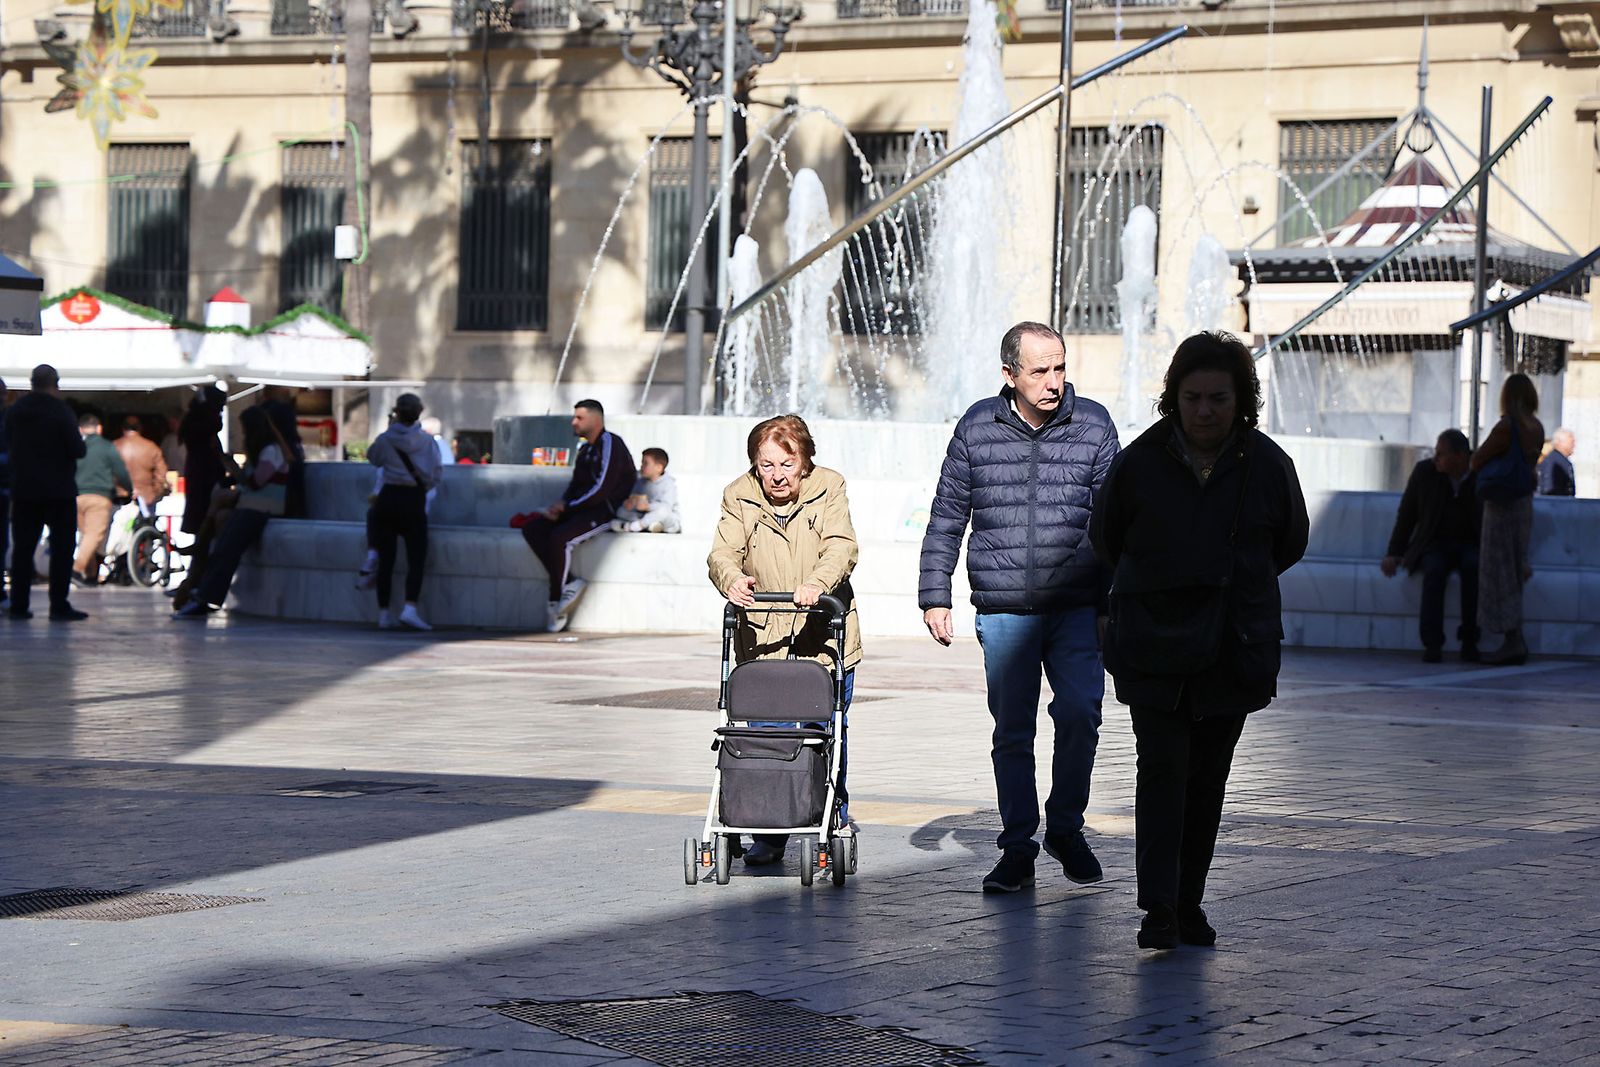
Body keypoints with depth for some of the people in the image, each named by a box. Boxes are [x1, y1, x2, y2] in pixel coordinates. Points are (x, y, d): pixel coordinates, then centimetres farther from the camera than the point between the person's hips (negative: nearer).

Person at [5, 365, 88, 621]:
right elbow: (77, 449, -15)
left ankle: (18, 604, 7)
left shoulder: (14, 412, 5)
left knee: (22, 547, 9)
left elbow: (9, 445, 15)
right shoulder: (60, 411, -13)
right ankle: (59, 606, -5)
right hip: (59, 490, -5)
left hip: (23, 490, 5)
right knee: (61, 547, -1)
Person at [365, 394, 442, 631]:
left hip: (388, 497, 2)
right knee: (416, 558, 0)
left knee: (386, 558, 6)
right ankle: (410, 609, -17)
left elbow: (373, 458, 17)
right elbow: (435, 476, -2)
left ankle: (384, 613, 7)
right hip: (414, 502, -2)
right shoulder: (428, 440, -4)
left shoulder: (385, 439, -4)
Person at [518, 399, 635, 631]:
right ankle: (568, 584, -15)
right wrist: (561, 504, 0)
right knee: (532, 529, -8)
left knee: (559, 538, -31)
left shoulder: (609, 444, -9)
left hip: (606, 511, -9)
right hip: (582, 509, 9)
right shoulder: (585, 449, 20)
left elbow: (602, 489, -18)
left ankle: (556, 601, -17)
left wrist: (566, 507, -13)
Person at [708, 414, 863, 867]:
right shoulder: (739, 497, -1)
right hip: (763, 639, 1)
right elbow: (723, 551, -10)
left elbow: (842, 546, -15)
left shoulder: (829, 488, -4)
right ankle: (768, 835, 7)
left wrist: (818, 582, -35)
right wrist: (731, 578, -34)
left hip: (823, 637, 0)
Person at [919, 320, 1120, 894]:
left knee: (1079, 712, -13)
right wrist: (934, 594, 7)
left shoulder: (1093, 425, 3)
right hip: (1003, 612, 1)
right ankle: (1017, 849, 14)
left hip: (1077, 609, -1)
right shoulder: (978, 427, 4)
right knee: (1012, 732, 4)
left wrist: (1112, 605, 6)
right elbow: (946, 517, 11)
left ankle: (1065, 827, 7)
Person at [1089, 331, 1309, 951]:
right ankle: (1158, 911, -13)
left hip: (1234, 647, 2)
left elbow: (1289, 544, 15)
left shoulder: (1267, 466, -3)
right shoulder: (1140, 462, -5)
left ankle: (1190, 904, 17)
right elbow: (1105, 536, 12)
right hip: (1154, 647, -1)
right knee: (1162, 770, -11)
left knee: (1208, 779, 7)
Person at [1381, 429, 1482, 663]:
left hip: (1471, 545, -1)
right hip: (1434, 545, 1)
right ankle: (1432, 643, -36)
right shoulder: (1425, 472, -2)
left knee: (1473, 566, -35)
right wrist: (1394, 553, 2)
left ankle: (1469, 641, -28)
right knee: (1434, 569, -34)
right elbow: (1406, 514, 8)